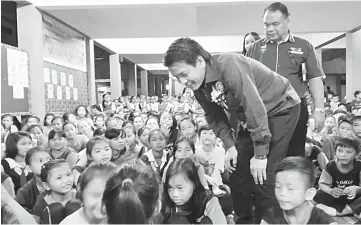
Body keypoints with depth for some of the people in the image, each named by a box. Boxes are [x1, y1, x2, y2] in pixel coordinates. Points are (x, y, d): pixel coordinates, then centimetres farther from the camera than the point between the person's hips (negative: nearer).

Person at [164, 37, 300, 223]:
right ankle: (244, 219, 24)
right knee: (238, 172, 7)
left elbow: (255, 109, -32)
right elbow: (215, 118, 6)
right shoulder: (199, 86, -8)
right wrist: (230, 146, -7)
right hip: (255, 117, 8)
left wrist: (260, 154, -26)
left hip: (281, 107, -8)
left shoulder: (228, 66, -33)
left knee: (264, 176, -13)